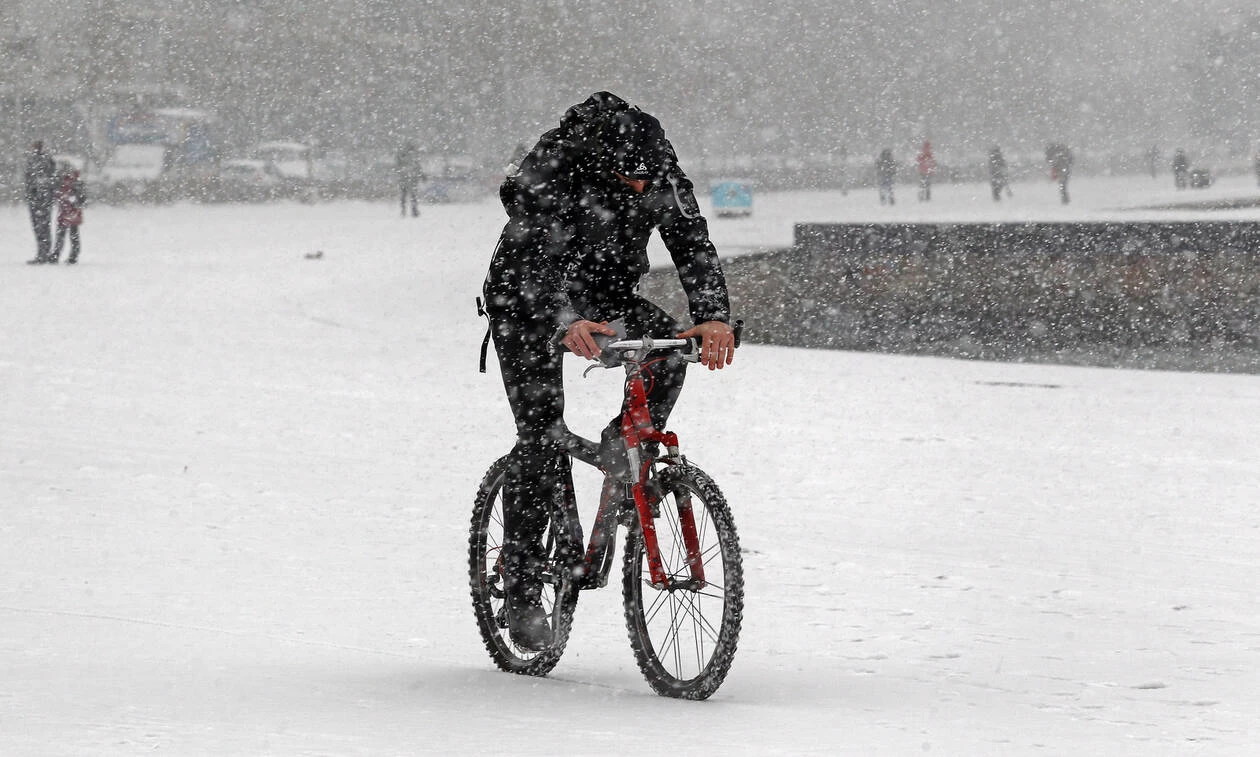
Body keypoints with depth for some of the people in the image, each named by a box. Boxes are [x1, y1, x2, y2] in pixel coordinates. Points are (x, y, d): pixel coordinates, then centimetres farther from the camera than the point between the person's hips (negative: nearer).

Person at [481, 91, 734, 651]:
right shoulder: (547, 175, -31)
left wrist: (715, 317, -41)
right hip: (528, 303, -4)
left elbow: (694, 245, -23)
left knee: (669, 346, -26)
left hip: (605, 297, 4)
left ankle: (623, 447, -3)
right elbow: (534, 259, -40)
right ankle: (521, 589, -5)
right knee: (541, 437, -13)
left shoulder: (662, 177, -17)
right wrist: (567, 323, -58)